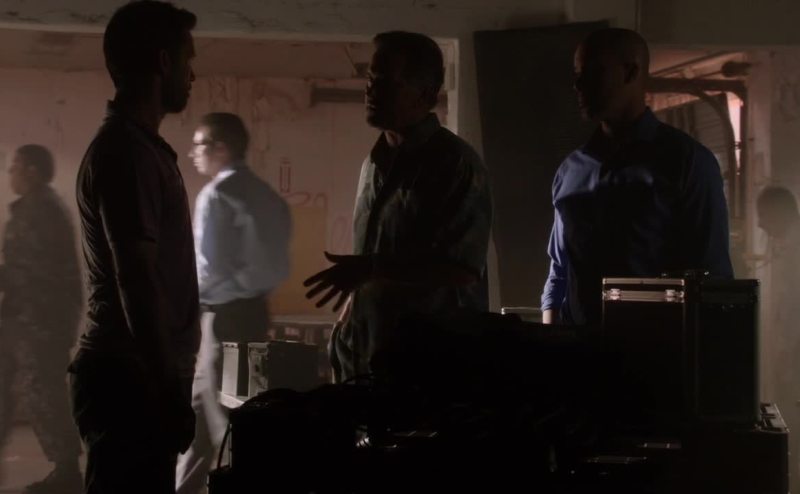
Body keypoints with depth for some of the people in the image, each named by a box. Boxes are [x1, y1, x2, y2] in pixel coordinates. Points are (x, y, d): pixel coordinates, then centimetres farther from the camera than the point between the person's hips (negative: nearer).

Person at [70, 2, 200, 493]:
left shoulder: (141, 147, 17)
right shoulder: (126, 151, -14)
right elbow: (137, 282, -20)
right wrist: (170, 391, -19)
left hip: (138, 376, 9)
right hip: (132, 380, -9)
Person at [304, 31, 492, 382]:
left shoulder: (456, 163, -11)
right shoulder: (375, 162, 13)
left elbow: (461, 268, -18)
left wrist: (370, 269, -24)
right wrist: (346, 327, 16)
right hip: (367, 353, 7)